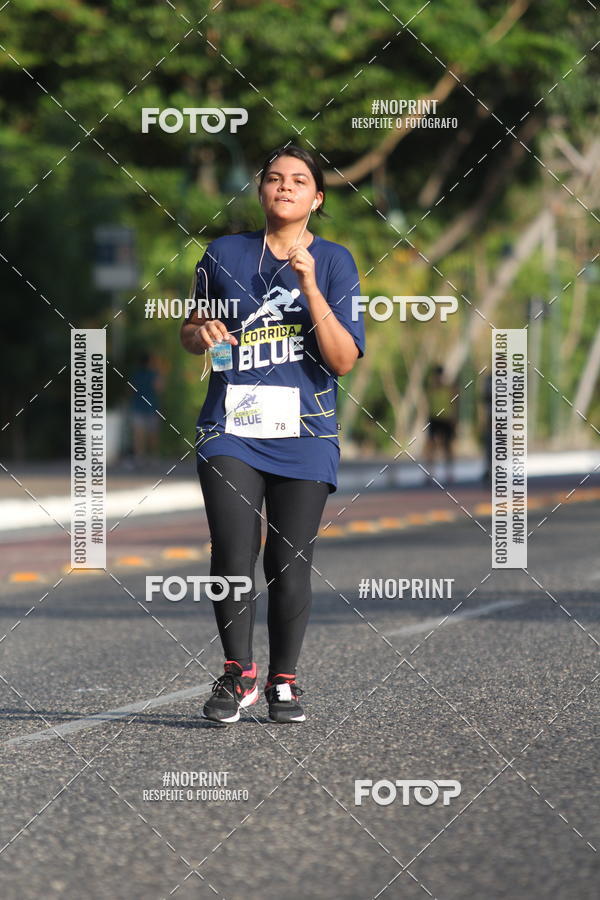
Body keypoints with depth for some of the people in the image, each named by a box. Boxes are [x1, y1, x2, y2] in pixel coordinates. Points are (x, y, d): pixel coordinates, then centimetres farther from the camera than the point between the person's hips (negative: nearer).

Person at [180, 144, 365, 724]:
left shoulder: (334, 262, 4)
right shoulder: (225, 255, 8)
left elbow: (344, 360, -5)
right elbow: (190, 332, 22)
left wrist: (309, 286, -15)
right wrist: (203, 333, -3)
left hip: (305, 436, 0)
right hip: (232, 430, 0)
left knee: (290, 563, 0)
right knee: (233, 556, -12)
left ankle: (283, 683, 16)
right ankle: (238, 674, 5)